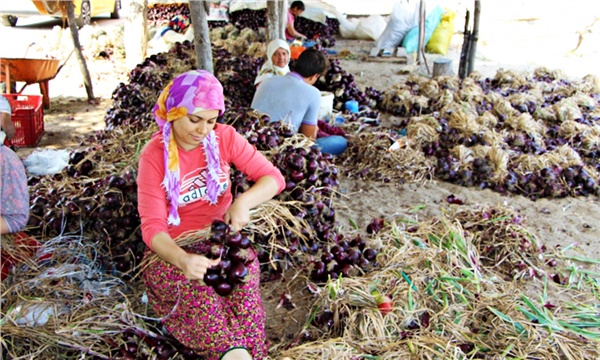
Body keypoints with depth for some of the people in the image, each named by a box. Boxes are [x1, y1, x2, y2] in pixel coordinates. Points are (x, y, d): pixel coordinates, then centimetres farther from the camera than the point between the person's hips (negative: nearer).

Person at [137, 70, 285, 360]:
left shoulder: (224, 137, -3)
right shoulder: (154, 156, -10)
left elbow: (274, 178, -3)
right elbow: (153, 226, -16)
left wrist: (244, 201, -25)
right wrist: (183, 260, -37)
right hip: (175, 249, -1)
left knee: (243, 282, -30)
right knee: (200, 294, -32)